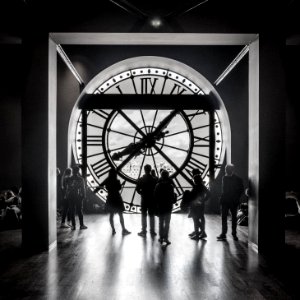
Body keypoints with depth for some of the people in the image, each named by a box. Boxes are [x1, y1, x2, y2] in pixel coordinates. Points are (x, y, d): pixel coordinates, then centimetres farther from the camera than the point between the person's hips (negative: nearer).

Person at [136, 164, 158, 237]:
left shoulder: (141, 179, -8)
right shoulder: (154, 179, -7)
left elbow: (137, 189, -6)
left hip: (144, 200, -1)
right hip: (152, 200, 1)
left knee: (144, 215, 8)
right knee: (151, 216, 8)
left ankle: (144, 231, 9)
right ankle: (152, 232, 11)